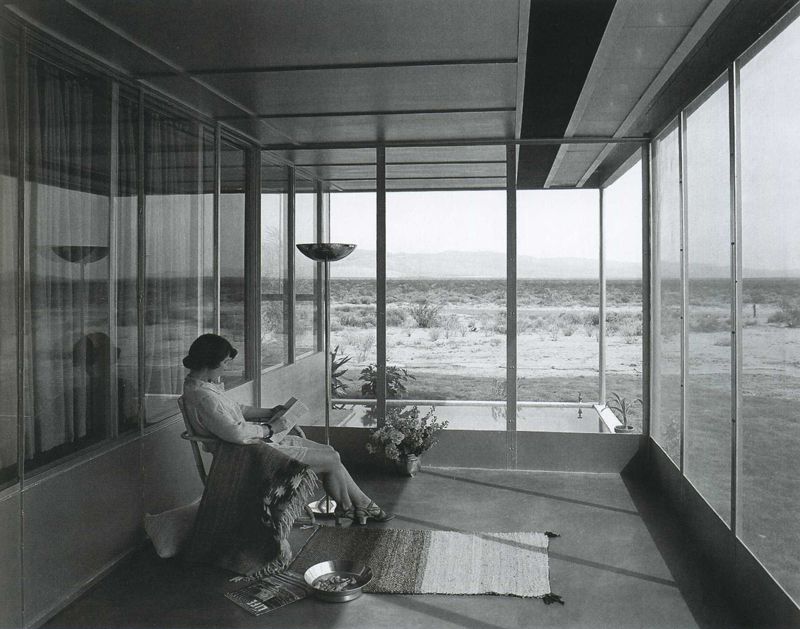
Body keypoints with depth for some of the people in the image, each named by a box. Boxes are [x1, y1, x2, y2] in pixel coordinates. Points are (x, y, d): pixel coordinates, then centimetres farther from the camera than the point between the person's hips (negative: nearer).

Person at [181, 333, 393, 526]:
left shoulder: (201, 383, 7)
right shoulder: (203, 395, -27)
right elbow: (235, 432, -34)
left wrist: (269, 413, 7)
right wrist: (267, 429, -16)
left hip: (258, 440, 11)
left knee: (330, 452, 10)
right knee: (332, 461, -3)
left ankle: (364, 505, 21)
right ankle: (347, 509, 24)